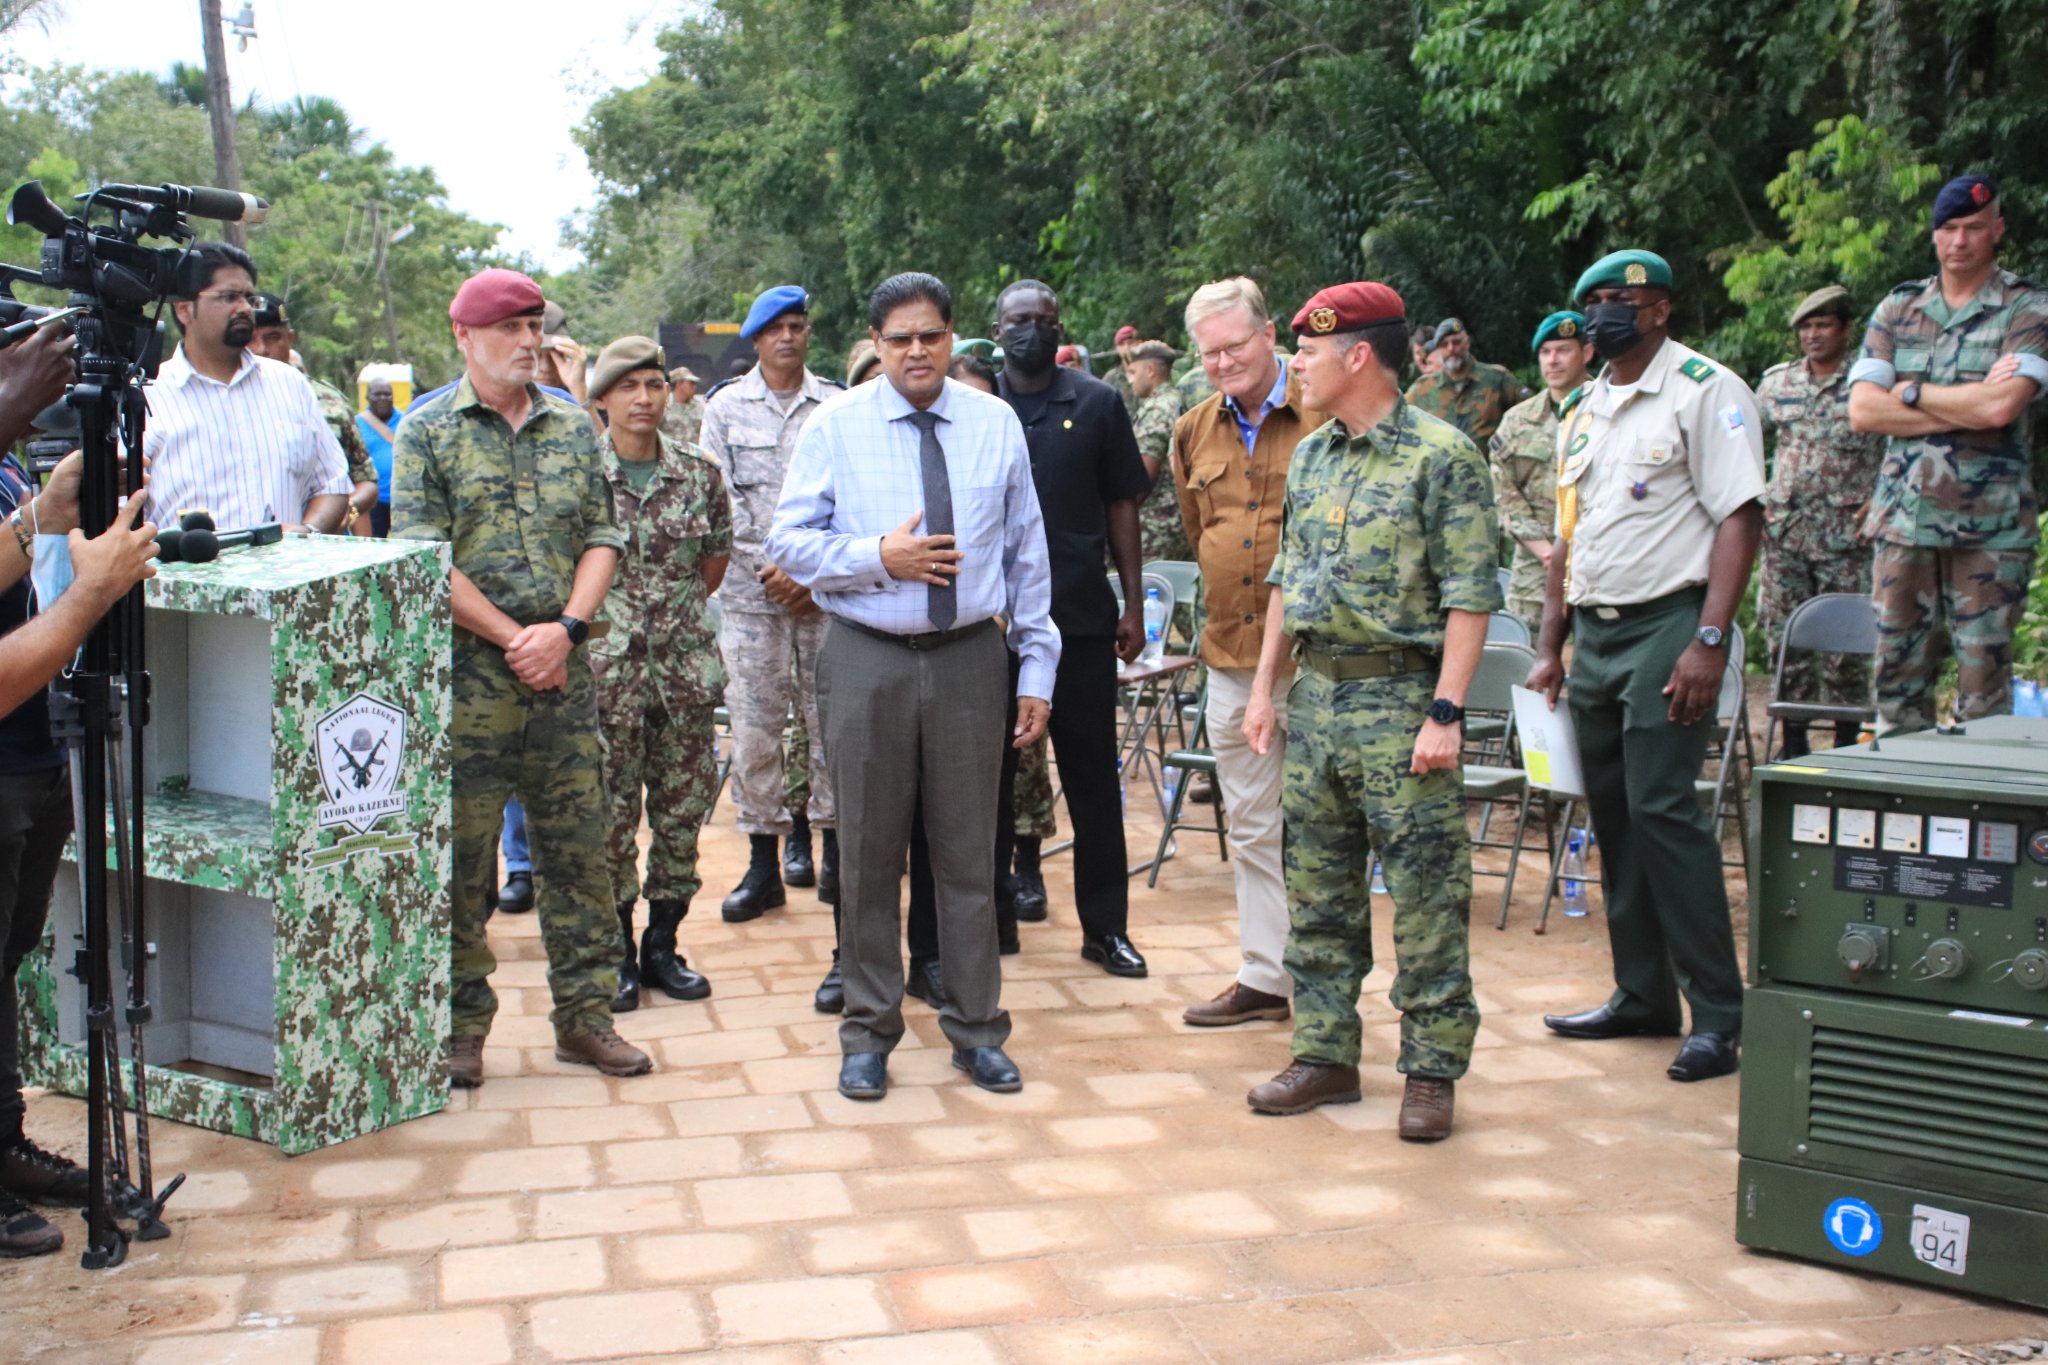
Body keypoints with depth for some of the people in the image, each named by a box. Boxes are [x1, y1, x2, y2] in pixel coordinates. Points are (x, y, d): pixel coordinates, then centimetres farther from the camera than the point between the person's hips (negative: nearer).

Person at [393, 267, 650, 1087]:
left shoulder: (574, 428, 12)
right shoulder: (426, 433, 0)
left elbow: (602, 537, 8)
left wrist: (565, 629, -8)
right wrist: (513, 639, -12)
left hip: (564, 675, 4)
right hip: (465, 675, -3)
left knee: (578, 847, 7)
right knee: (459, 855, 2)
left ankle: (585, 1016, 17)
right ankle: (461, 1026, 14)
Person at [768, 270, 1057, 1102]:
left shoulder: (996, 426, 7)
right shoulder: (834, 426, 2)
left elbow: (1027, 554, 9)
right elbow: (790, 541, -1)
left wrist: (1036, 667, 5)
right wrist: (879, 558, -16)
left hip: (970, 659, 1)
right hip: (867, 660, -1)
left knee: (969, 851, 7)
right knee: (870, 852, 6)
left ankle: (977, 1031, 21)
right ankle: (870, 1033, 21)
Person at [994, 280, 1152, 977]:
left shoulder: (1097, 404, 5)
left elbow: (1121, 505, 6)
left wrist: (1133, 604, 1)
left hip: (1081, 614, 0)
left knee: (1092, 775, 6)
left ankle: (1106, 925, 15)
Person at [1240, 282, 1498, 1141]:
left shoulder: (1442, 455, -9)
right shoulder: (1310, 457, 12)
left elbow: (1470, 595, -12)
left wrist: (1446, 712, -18)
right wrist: (1265, 686, 13)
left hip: (1401, 698, -7)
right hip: (1315, 693, 7)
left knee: (1425, 894, -1)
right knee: (1319, 891, 12)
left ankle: (1432, 1071, 10)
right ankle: (1325, 1055, 23)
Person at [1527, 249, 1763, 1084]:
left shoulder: (1704, 391, -5)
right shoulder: (1585, 413, 18)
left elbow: (1740, 518, -12)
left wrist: (1709, 640, -20)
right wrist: (1551, 647, 15)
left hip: (1667, 624, -7)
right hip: (1594, 633, 8)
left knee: (1662, 809, -13)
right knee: (1613, 817, 9)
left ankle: (1718, 1014, -6)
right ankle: (1643, 995, 19)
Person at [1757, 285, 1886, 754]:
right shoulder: (1777, 382, 11)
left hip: (1845, 535, -4)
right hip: (1783, 531, 4)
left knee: (1844, 644, -2)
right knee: (1784, 637, 5)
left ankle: (1846, 743, 6)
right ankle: (1793, 742, 14)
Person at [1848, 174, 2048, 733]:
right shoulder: (1897, 309, 12)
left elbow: (2000, 407, -16)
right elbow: (1861, 410, -1)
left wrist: (1911, 392, -4)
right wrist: (1967, 406, -8)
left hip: (1989, 528, -3)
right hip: (1904, 519, 3)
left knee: (1984, 683, -1)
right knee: (1898, 678, 5)